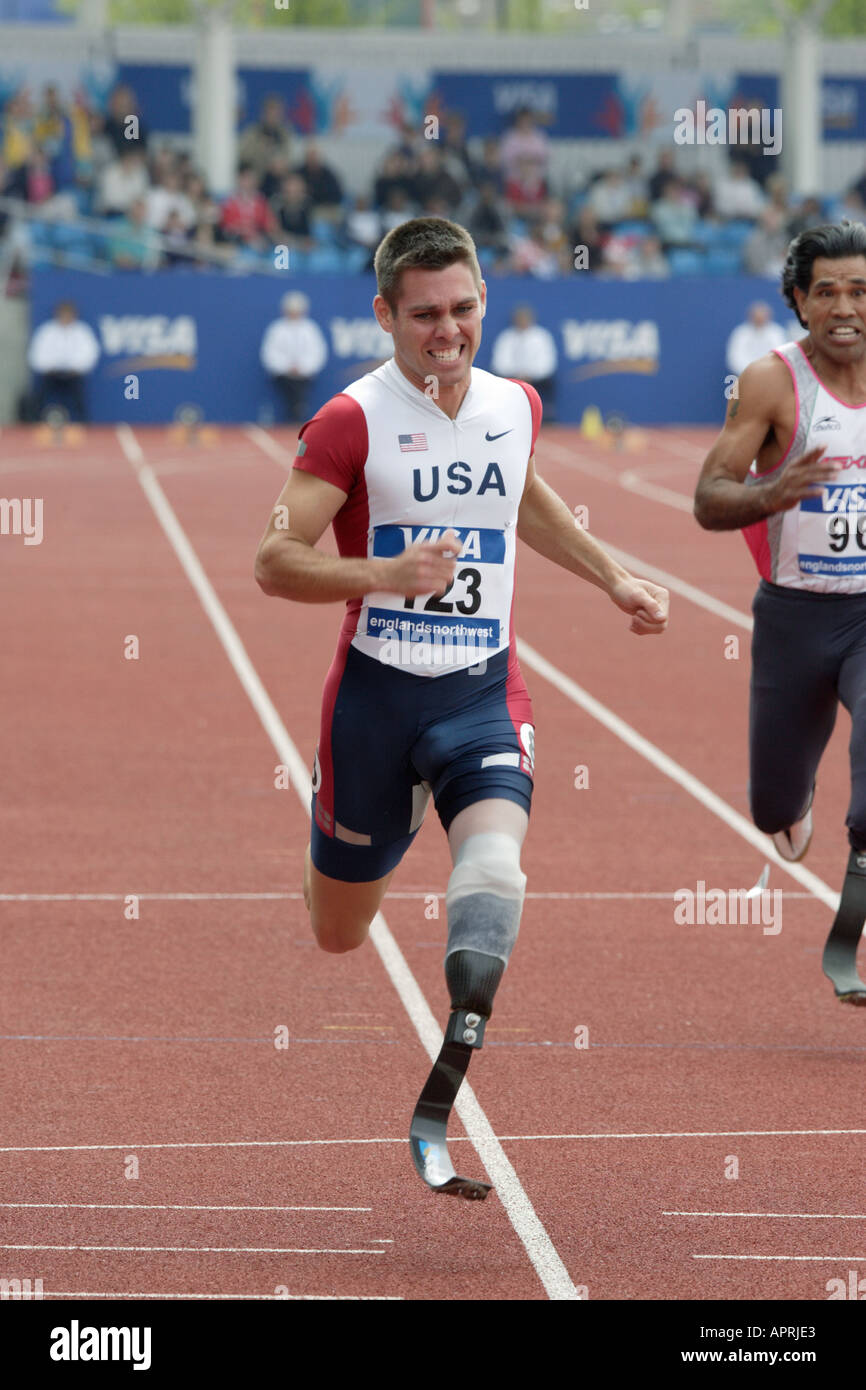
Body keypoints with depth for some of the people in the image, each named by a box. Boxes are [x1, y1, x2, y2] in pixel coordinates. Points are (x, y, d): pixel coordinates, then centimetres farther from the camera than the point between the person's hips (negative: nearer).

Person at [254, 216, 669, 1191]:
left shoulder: (515, 406, 6)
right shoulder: (351, 422, -10)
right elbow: (275, 561, -14)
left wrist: (611, 577, 29)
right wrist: (384, 574, -28)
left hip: (484, 693, 2)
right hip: (376, 692, -2)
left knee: (493, 869, -28)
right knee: (338, 935, 11)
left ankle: (443, 1101, -30)